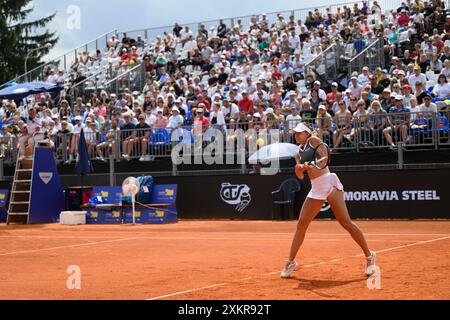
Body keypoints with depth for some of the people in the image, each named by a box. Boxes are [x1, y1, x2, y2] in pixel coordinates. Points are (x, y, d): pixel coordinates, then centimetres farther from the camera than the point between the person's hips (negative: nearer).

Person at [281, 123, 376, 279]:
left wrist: (312, 164, -24)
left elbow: (325, 157, -8)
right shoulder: (299, 153, 19)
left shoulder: (313, 140, 3)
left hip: (329, 183, -6)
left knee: (345, 222, -11)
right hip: (316, 189, 6)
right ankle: (291, 261, 10)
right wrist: (300, 167, -9)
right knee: (301, 223, 1)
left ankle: (369, 256, -2)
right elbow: (300, 176, 12)